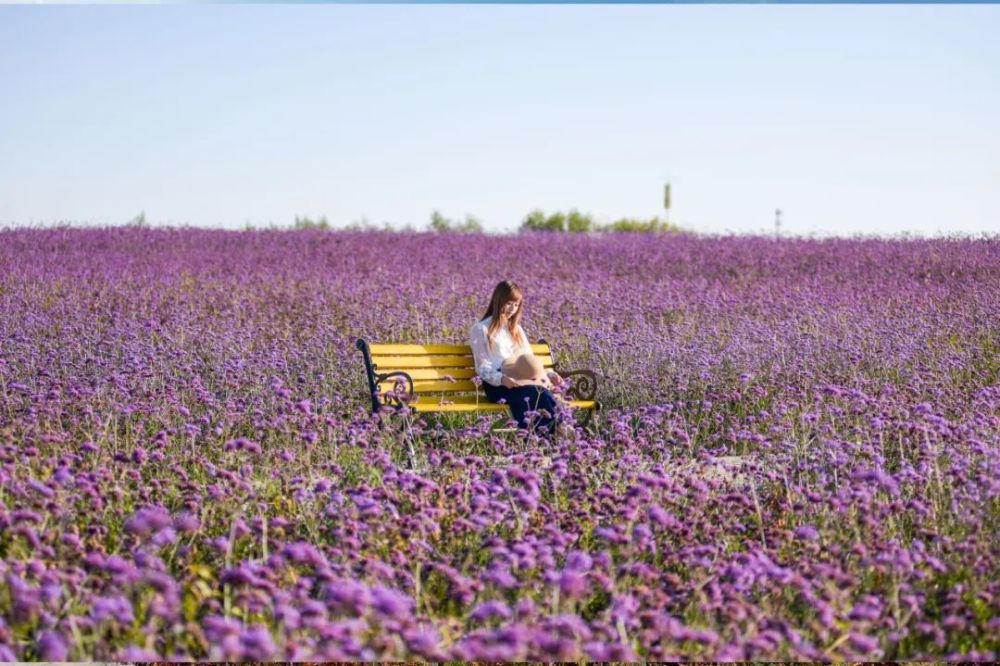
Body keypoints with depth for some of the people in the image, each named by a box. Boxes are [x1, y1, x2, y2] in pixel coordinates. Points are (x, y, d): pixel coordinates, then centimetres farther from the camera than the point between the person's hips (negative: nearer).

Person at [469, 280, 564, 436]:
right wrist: (502, 378, -22)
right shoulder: (481, 329, 10)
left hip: (523, 381, 5)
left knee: (546, 395, -33)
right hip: (497, 384, -5)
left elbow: (529, 361, 24)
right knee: (537, 395, -37)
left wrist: (548, 374, 2)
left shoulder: (516, 329, 29)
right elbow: (483, 368, 0)